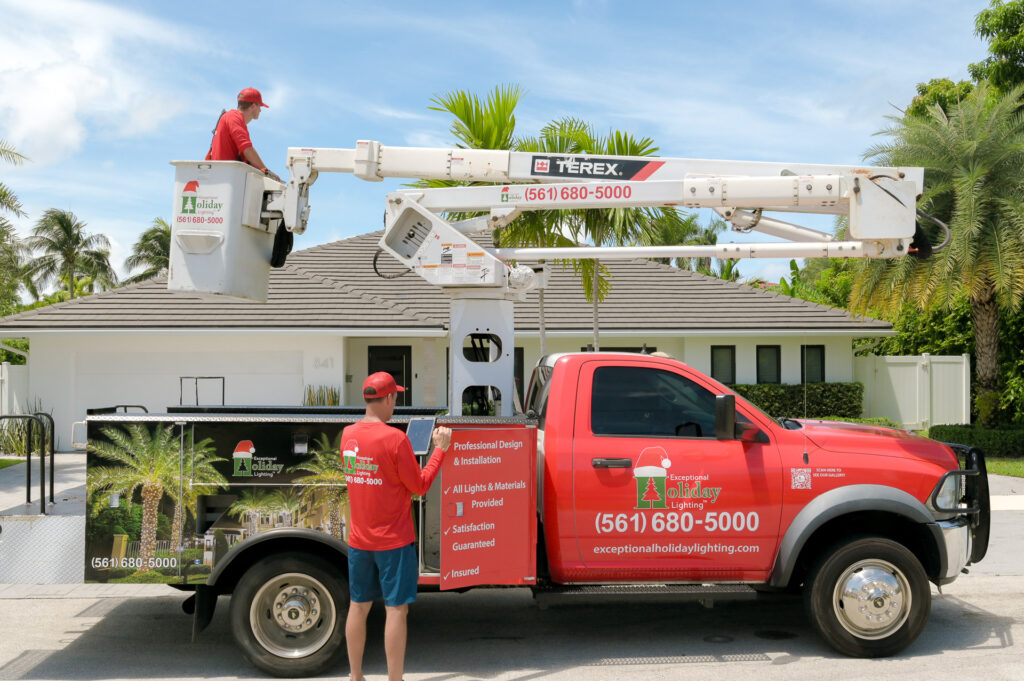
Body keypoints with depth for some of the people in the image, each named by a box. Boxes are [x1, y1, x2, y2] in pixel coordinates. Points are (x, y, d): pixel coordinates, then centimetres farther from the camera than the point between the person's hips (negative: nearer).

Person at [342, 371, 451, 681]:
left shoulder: (348, 435, 1)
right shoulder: (395, 438, -19)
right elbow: (419, 486, -12)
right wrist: (440, 449, -4)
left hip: (359, 540, 6)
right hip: (393, 540, -6)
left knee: (358, 606, 15)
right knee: (396, 609, 3)